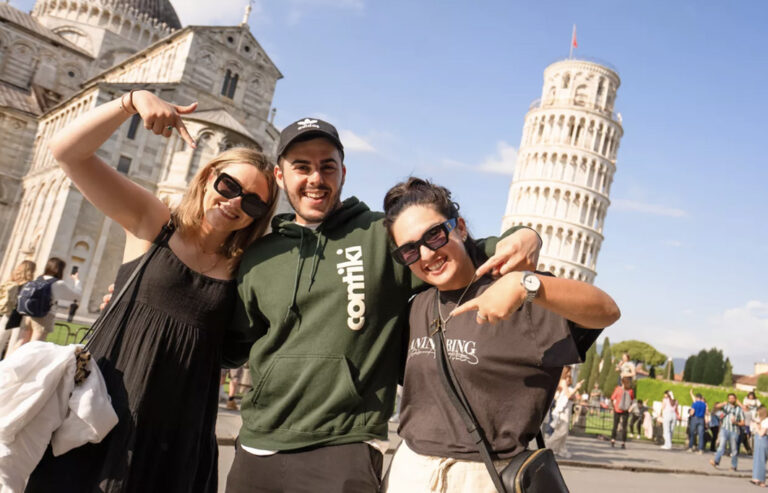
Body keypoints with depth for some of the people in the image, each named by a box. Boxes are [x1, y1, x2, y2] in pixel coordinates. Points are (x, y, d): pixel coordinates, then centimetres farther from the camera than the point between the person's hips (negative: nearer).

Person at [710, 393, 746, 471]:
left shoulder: (739, 409, 9)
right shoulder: (725, 406, 10)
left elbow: (743, 423, 9)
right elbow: (715, 408, -5)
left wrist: (736, 422, -11)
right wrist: (722, 404, -21)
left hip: (734, 432, 1)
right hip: (724, 429, -1)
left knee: (734, 450, 5)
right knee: (721, 446, -16)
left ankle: (733, 466, 17)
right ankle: (716, 461, -29)